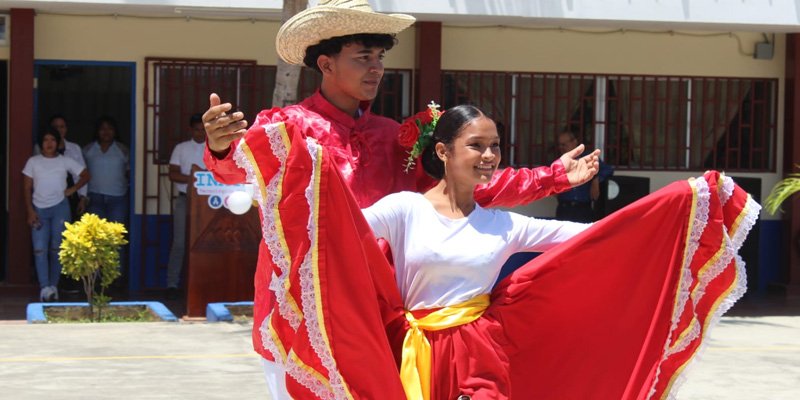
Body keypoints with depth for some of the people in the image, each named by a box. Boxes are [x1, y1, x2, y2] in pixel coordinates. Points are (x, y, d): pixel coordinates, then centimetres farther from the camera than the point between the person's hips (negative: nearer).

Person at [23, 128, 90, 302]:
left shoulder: (65, 161, 4)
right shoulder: (33, 162, 4)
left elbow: (85, 175, 12)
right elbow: (27, 188, 3)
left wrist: (73, 189, -1)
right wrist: (30, 211, -5)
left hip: (60, 208, 0)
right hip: (39, 209, 0)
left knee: (56, 248, 3)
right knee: (39, 249, -10)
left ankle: (53, 285, 13)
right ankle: (45, 287, -13)